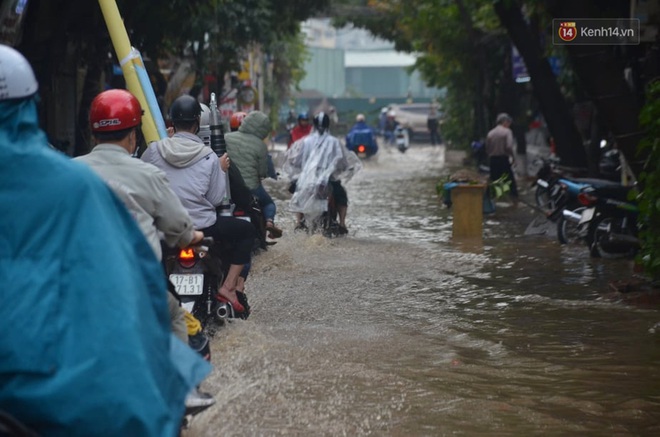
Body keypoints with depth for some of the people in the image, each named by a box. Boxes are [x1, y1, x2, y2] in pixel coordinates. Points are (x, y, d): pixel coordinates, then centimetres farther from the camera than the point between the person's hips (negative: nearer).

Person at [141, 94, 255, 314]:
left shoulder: (154, 150, -3)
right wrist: (221, 171, 12)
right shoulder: (209, 157, -7)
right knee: (246, 230, 18)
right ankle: (228, 287, 7)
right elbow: (218, 199, -3)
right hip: (201, 226, -3)